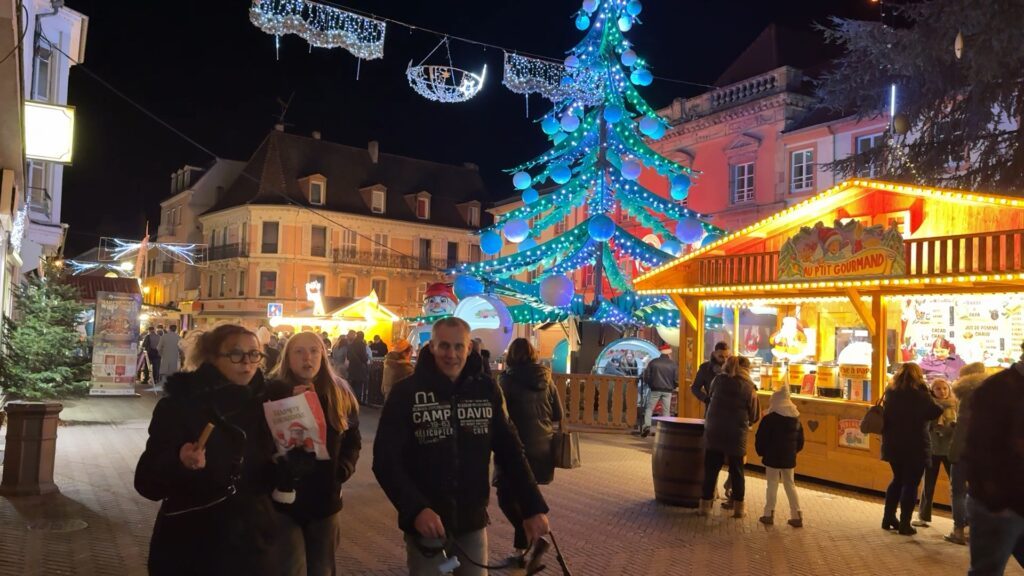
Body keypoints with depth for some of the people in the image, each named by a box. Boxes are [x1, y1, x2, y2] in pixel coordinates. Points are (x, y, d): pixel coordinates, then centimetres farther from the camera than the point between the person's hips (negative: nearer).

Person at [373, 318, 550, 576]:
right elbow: (386, 460, -14)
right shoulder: (406, 392, -10)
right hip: (425, 521, -3)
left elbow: (510, 451, 3)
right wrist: (415, 509, -26)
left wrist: (534, 507, -3)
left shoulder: (487, 390, -1)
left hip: (473, 520, 3)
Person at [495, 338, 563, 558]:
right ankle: (523, 544, 22)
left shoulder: (507, 379, -10)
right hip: (542, 446, 6)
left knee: (506, 497, 5)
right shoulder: (545, 378, 3)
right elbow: (558, 414, 8)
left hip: (518, 446, -5)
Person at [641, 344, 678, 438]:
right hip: (667, 391, 1)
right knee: (666, 411, 8)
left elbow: (646, 376, -1)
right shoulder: (673, 364, -2)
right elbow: (676, 380, -3)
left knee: (649, 408, 7)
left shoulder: (653, 362, -1)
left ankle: (647, 426, -9)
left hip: (655, 389, 0)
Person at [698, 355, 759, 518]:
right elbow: (754, 416, 0)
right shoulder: (749, 388, -5)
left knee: (711, 469, 8)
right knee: (736, 470, 12)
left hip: (714, 432, 1)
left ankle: (705, 505, 10)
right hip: (736, 435, -1)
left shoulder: (719, 380, -1)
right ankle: (738, 507, 18)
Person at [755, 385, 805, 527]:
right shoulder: (796, 420, 5)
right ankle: (797, 516, 13)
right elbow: (800, 442, 12)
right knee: (790, 485, 13)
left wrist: (762, 453, 5)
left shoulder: (769, 419, -14)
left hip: (773, 458, -5)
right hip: (789, 458, 5)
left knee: (772, 485, 3)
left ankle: (769, 514, 8)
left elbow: (760, 440, -11)